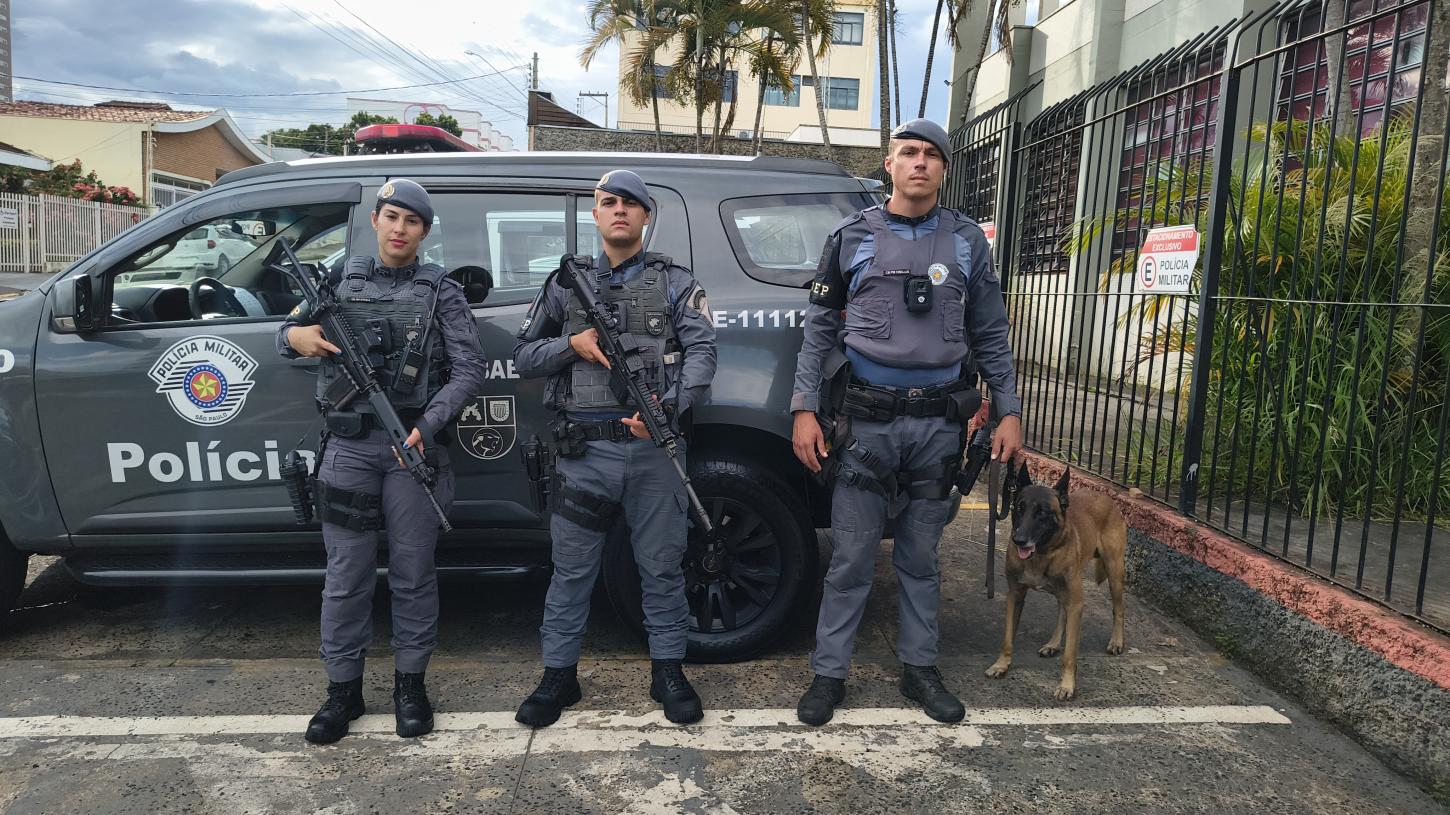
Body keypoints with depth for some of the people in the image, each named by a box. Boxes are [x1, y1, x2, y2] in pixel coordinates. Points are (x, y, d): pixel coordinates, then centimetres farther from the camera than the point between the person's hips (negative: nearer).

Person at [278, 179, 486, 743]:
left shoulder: (441, 293, 2)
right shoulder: (340, 281, 11)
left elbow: (469, 369, -5)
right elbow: (287, 333, 18)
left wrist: (426, 427, -18)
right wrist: (296, 336, -7)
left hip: (413, 444, -2)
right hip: (348, 445, 2)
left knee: (413, 571, 6)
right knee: (346, 574, 6)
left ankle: (410, 683, 21)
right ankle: (343, 689, 20)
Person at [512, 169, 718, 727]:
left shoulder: (675, 283, 8)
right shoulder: (565, 284, 14)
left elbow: (702, 351, -5)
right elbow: (524, 356, 14)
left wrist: (669, 408, -21)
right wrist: (572, 345, -6)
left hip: (654, 446, -1)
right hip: (584, 449, 1)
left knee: (662, 566, 8)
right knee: (572, 569, 8)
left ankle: (667, 672, 23)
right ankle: (559, 676, 22)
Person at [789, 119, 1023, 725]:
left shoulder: (967, 241, 8)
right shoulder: (852, 237, 3)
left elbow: (990, 335, 11)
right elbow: (820, 329, 3)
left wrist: (1008, 411, 5)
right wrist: (804, 409, -4)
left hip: (939, 421, 2)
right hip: (869, 418, -1)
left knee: (920, 557, 13)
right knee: (851, 558, 2)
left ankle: (919, 669, 27)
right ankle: (829, 674, 15)